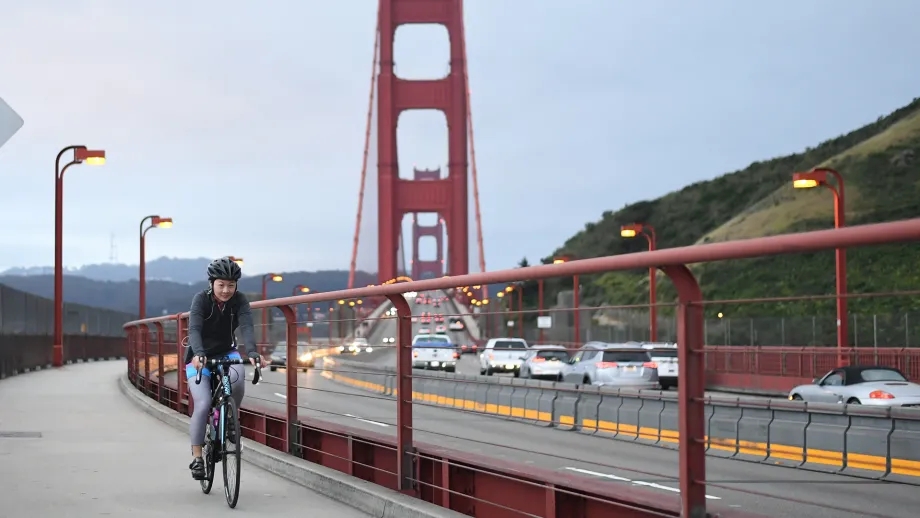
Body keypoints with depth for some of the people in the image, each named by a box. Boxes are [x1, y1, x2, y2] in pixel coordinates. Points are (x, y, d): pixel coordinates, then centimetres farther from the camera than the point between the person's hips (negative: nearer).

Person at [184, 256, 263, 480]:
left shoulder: (239, 301, -15)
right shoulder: (201, 299, -21)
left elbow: (246, 327, -29)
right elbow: (194, 329, -34)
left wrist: (252, 353, -48)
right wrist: (198, 354, -53)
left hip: (226, 353, 2)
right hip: (200, 358, -2)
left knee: (237, 377, -32)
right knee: (203, 405, -19)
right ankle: (196, 457, -5)